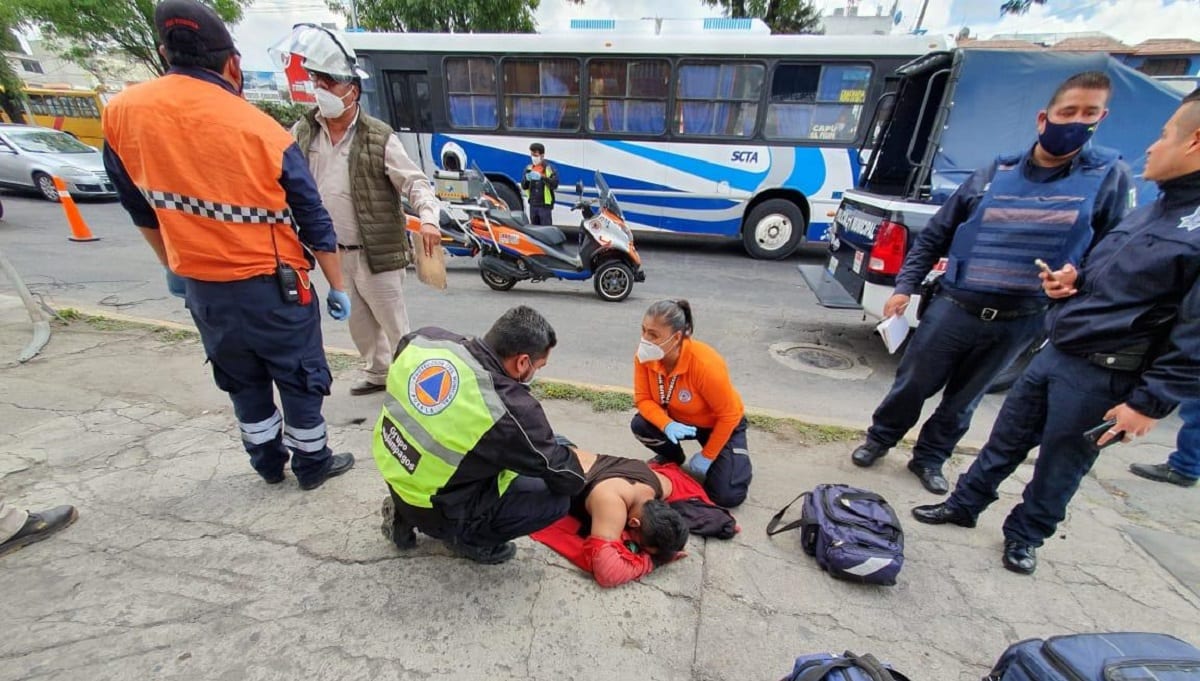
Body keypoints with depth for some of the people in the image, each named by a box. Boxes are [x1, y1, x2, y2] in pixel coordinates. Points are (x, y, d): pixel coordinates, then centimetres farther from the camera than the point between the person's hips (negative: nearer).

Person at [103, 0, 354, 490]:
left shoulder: (121, 113, 0)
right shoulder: (265, 132, -14)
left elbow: (142, 209, 10)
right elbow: (315, 223, -11)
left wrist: (173, 266, 25)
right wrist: (337, 288, 0)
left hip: (201, 288, 5)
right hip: (272, 286, -4)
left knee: (243, 381, 21)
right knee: (300, 379, 11)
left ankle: (268, 463, 36)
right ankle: (312, 465, 26)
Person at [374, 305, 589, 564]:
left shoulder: (424, 339, -15)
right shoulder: (511, 409, -29)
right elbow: (568, 480, -15)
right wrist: (575, 466, 7)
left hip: (395, 479, 7)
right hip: (438, 512, -6)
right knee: (558, 497, -8)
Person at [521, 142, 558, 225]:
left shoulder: (550, 168, -3)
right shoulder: (528, 168, 11)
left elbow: (555, 185, -15)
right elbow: (524, 187, 8)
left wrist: (542, 177, -28)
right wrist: (527, 180, -15)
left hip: (545, 205, -5)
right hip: (533, 204, 5)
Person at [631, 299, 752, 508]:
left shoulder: (705, 364, -37)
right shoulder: (645, 355, -23)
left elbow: (729, 415, -25)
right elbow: (643, 399, -16)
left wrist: (707, 456, -17)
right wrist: (667, 425, -35)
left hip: (721, 424, -4)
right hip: (680, 419, 4)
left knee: (727, 496, -15)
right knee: (639, 425, -24)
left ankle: (739, 457, 19)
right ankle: (672, 457, 9)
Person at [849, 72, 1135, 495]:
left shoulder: (1110, 177, 2)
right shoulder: (994, 175, 1)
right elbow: (933, 237, 4)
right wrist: (905, 287, -4)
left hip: (1020, 322, 1)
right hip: (954, 308, -1)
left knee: (963, 399, 15)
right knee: (912, 384, 8)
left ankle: (930, 459, 34)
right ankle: (880, 438, 31)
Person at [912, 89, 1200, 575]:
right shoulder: (1155, 209, 11)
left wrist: (1151, 403, -19)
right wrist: (1071, 278, 1)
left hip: (1104, 376, -7)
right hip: (1055, 351, 7)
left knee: (1060, 465, 11)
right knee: (1006, 439, 16)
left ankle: (1024, 535, 32)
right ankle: (964, 505, 32)